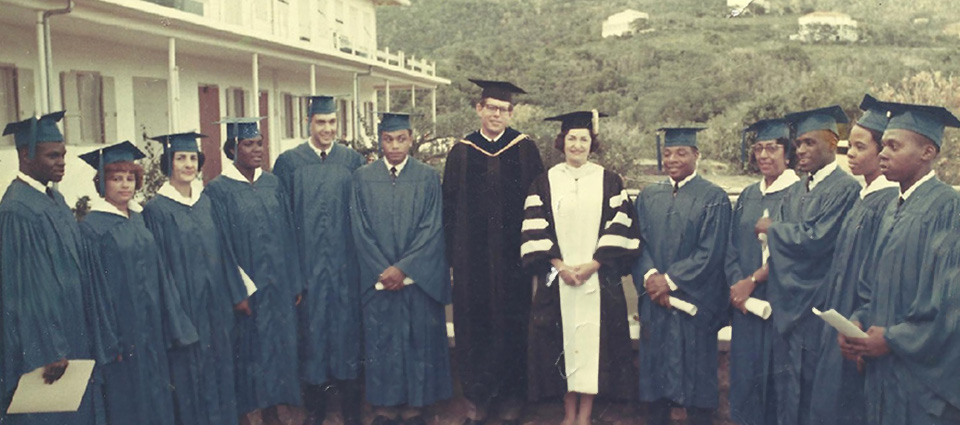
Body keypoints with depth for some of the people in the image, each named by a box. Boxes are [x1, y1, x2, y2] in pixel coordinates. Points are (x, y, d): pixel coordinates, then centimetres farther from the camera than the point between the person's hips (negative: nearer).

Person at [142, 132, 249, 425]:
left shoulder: (206, 202, 7)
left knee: (218, 365, 12)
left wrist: (237, 294, 9)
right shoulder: (156, 209, -8)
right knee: (191, 371, 4)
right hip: (184, 305, -5)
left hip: (214, 303, 5)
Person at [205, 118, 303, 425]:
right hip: (244, 290, -4)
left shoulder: (273, 184, 7)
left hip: (278, 288, 5)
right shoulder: (219, 191, -7)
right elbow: (220, 247, -10)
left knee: (277, 347, 10)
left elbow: (287, 236, 8)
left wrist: (295, 283, 5)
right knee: (248, 350, 4)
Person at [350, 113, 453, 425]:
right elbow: (361, 229, -1)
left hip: (419, 277, 0)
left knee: (418, 338, 4)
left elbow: (432, 229, -5)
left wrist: (403, 268, -13)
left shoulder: (428, 177, 1)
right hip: (377, 278, 1)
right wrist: (383, 271, -10)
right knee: (380, 338, 5)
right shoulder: (363, 177, 3)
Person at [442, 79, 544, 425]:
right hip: (472, 257, 1)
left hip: (511, 254, -1)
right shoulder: (462, 152, 5)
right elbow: (450, 205, 7)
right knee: (473, 325, 5)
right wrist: (454, 252, 1)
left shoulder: (524, 149, 2)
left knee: (511, 325, 4)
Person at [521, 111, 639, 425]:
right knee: (562, 340, 2)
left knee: (592, 338, -1)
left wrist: (593, 264, -11)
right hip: (557, 278, 1)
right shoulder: (544, 183, 6)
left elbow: (619, 228, -1)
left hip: (598, 277, 0)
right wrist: (559, 265, -10)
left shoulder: (609, 182, 4)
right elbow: (535, 230, 1)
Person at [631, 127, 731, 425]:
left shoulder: (713, 198, -3)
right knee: (655, 365, 9)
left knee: (695, 367, 4)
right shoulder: (648, 196, 10)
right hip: (654, 300, 4)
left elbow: (710, 252, -10)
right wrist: (650, 275, -14)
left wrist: (670, 280, -15)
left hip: (694, 299, -4)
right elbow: (638, 243, 4)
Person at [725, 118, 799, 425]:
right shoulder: (748, 196, 12)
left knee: (775, 374, 1)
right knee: (745, 374, 10)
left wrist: (753, 280, -13)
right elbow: (732, 249, 9)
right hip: (745, 305, 6)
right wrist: (737, 286, -6)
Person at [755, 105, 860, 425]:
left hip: (818, 301, -7)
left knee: (815, 388, 3)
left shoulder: (845, 189, -11)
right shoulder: (794, 192, 12)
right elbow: (777, 248, 8)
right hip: (786, 302, 7)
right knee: (787, 387, 13)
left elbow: (816, 240, -20)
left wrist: (773, 228, -6)